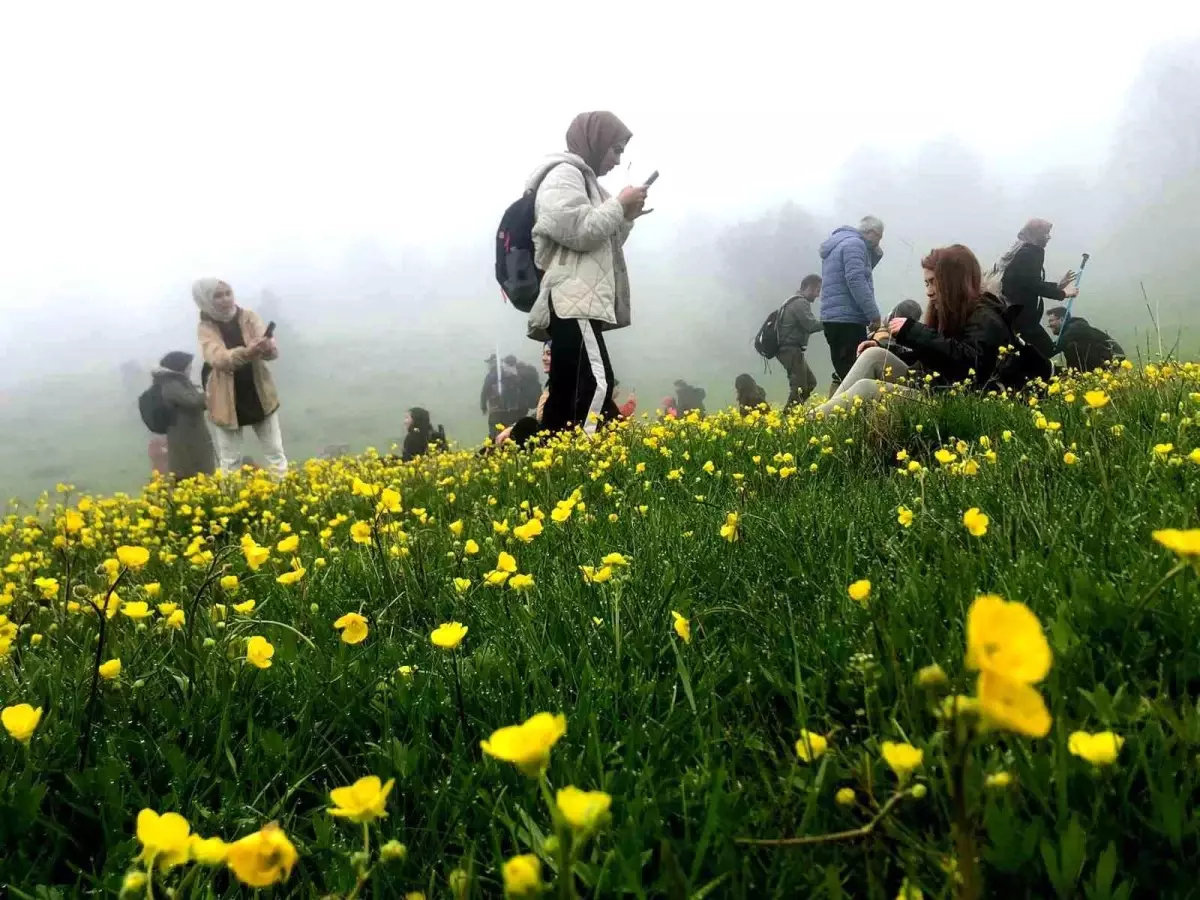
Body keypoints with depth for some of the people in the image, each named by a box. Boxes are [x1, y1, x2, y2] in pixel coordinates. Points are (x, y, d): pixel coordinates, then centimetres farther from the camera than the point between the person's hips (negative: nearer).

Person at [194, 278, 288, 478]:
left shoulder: (248, 317, -2)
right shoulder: (205, 328, -7)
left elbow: (273, 351, -13)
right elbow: (218, 359, -26)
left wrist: (268, 348, -38)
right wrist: (246, 352, -46)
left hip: (259, 396, 2)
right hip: (228, 402, -2)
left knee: (275, 453, 10)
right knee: (229, 462, 7)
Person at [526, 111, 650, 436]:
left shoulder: (581, 178, 28)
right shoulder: (564, 174, -4)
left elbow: (600, 243, 30)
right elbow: (579, 232, -16)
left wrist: (626, 217, 16)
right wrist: (620, 204, -4)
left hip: (578, 301, 11)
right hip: (571, 300, -11)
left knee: (568, 392, 4)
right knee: (596, 381, -22)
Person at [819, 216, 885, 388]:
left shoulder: (839, 243, 24)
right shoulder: (854, 243, -7)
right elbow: (856, 280, -19)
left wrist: (875, 253, 17)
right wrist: (873, 314, -20)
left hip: (836, 318, 10)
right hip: (847, 319, -10)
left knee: (843, 373, 10)